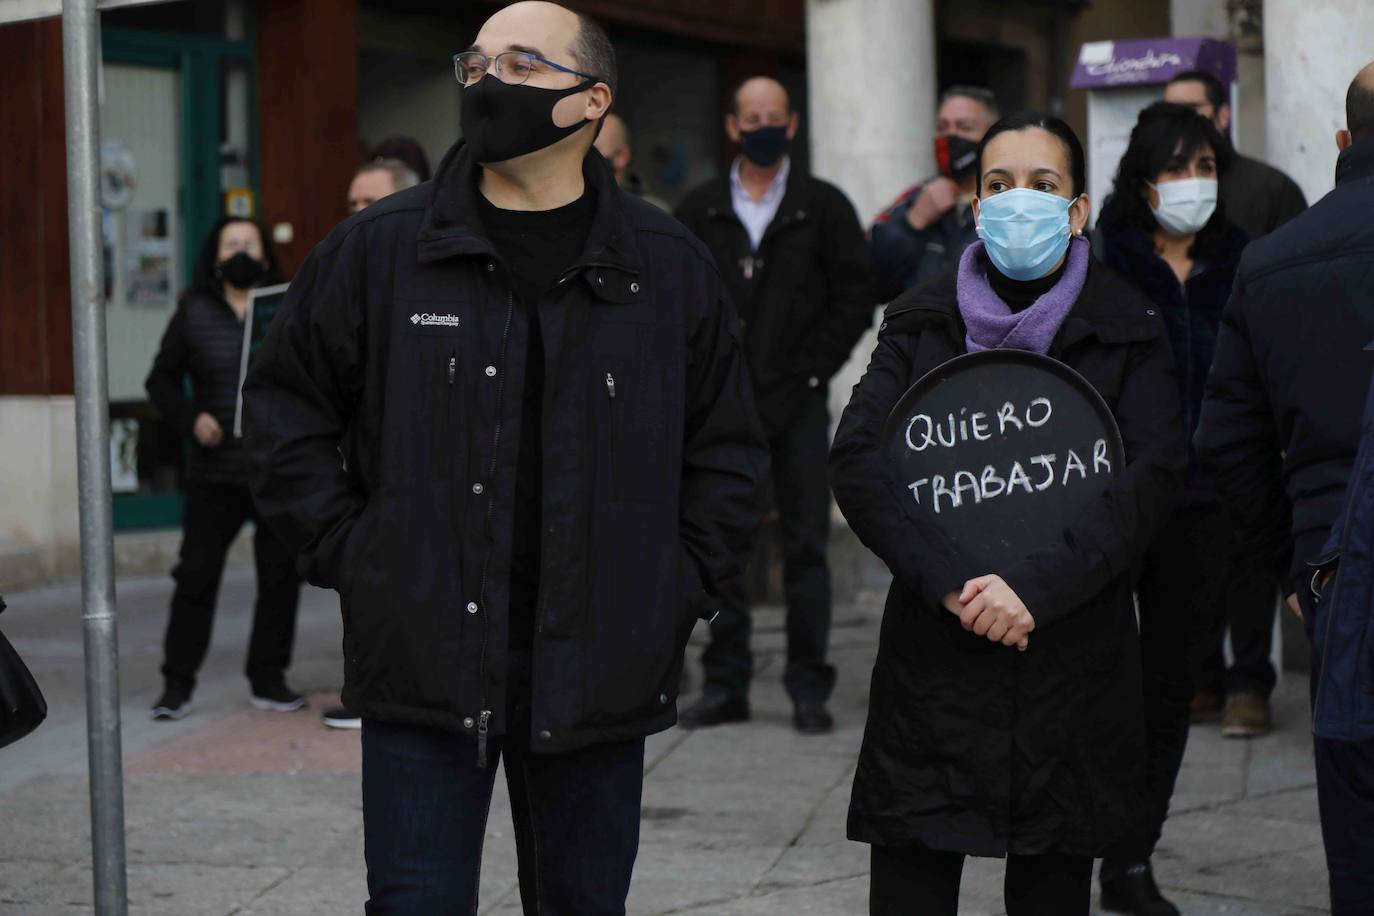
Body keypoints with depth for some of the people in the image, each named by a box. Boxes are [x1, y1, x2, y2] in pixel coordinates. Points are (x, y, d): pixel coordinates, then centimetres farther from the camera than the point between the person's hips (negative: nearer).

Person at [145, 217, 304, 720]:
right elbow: (162, 380, 12)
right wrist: (191, 418, -5)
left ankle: (269, 679, 19)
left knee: (280, 576, 6)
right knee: (196, 575, 0)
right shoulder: (194, 312, 5)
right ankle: (177, 684, 9)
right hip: (215, 471, 0)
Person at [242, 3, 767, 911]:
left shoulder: (671, 267, 4)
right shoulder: (377, 249, 0)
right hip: (422, 659, -1)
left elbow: (726, 449, 13)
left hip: (598, 669, 2)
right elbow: (288, 406, 9)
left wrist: (684, 585, 4)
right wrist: (344, 554, 0)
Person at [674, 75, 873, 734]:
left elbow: (855, 302, 2)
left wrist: (801, 380, -5)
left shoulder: (824, 207, 6)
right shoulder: (699, 212, 11)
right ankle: (725, 684, 10)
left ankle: (809, 689, 3)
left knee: (805, 548, -2)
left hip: (797, 405, -2)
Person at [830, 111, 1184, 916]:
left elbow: (1153, 477, -7)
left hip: (1073, 654, 0)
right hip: (933, 657, 0)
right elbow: (857, 459, -3)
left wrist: (1036, 587, -18)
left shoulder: (1127, 329, 5)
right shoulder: (922, 321, 9)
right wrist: (950, 581, -16)